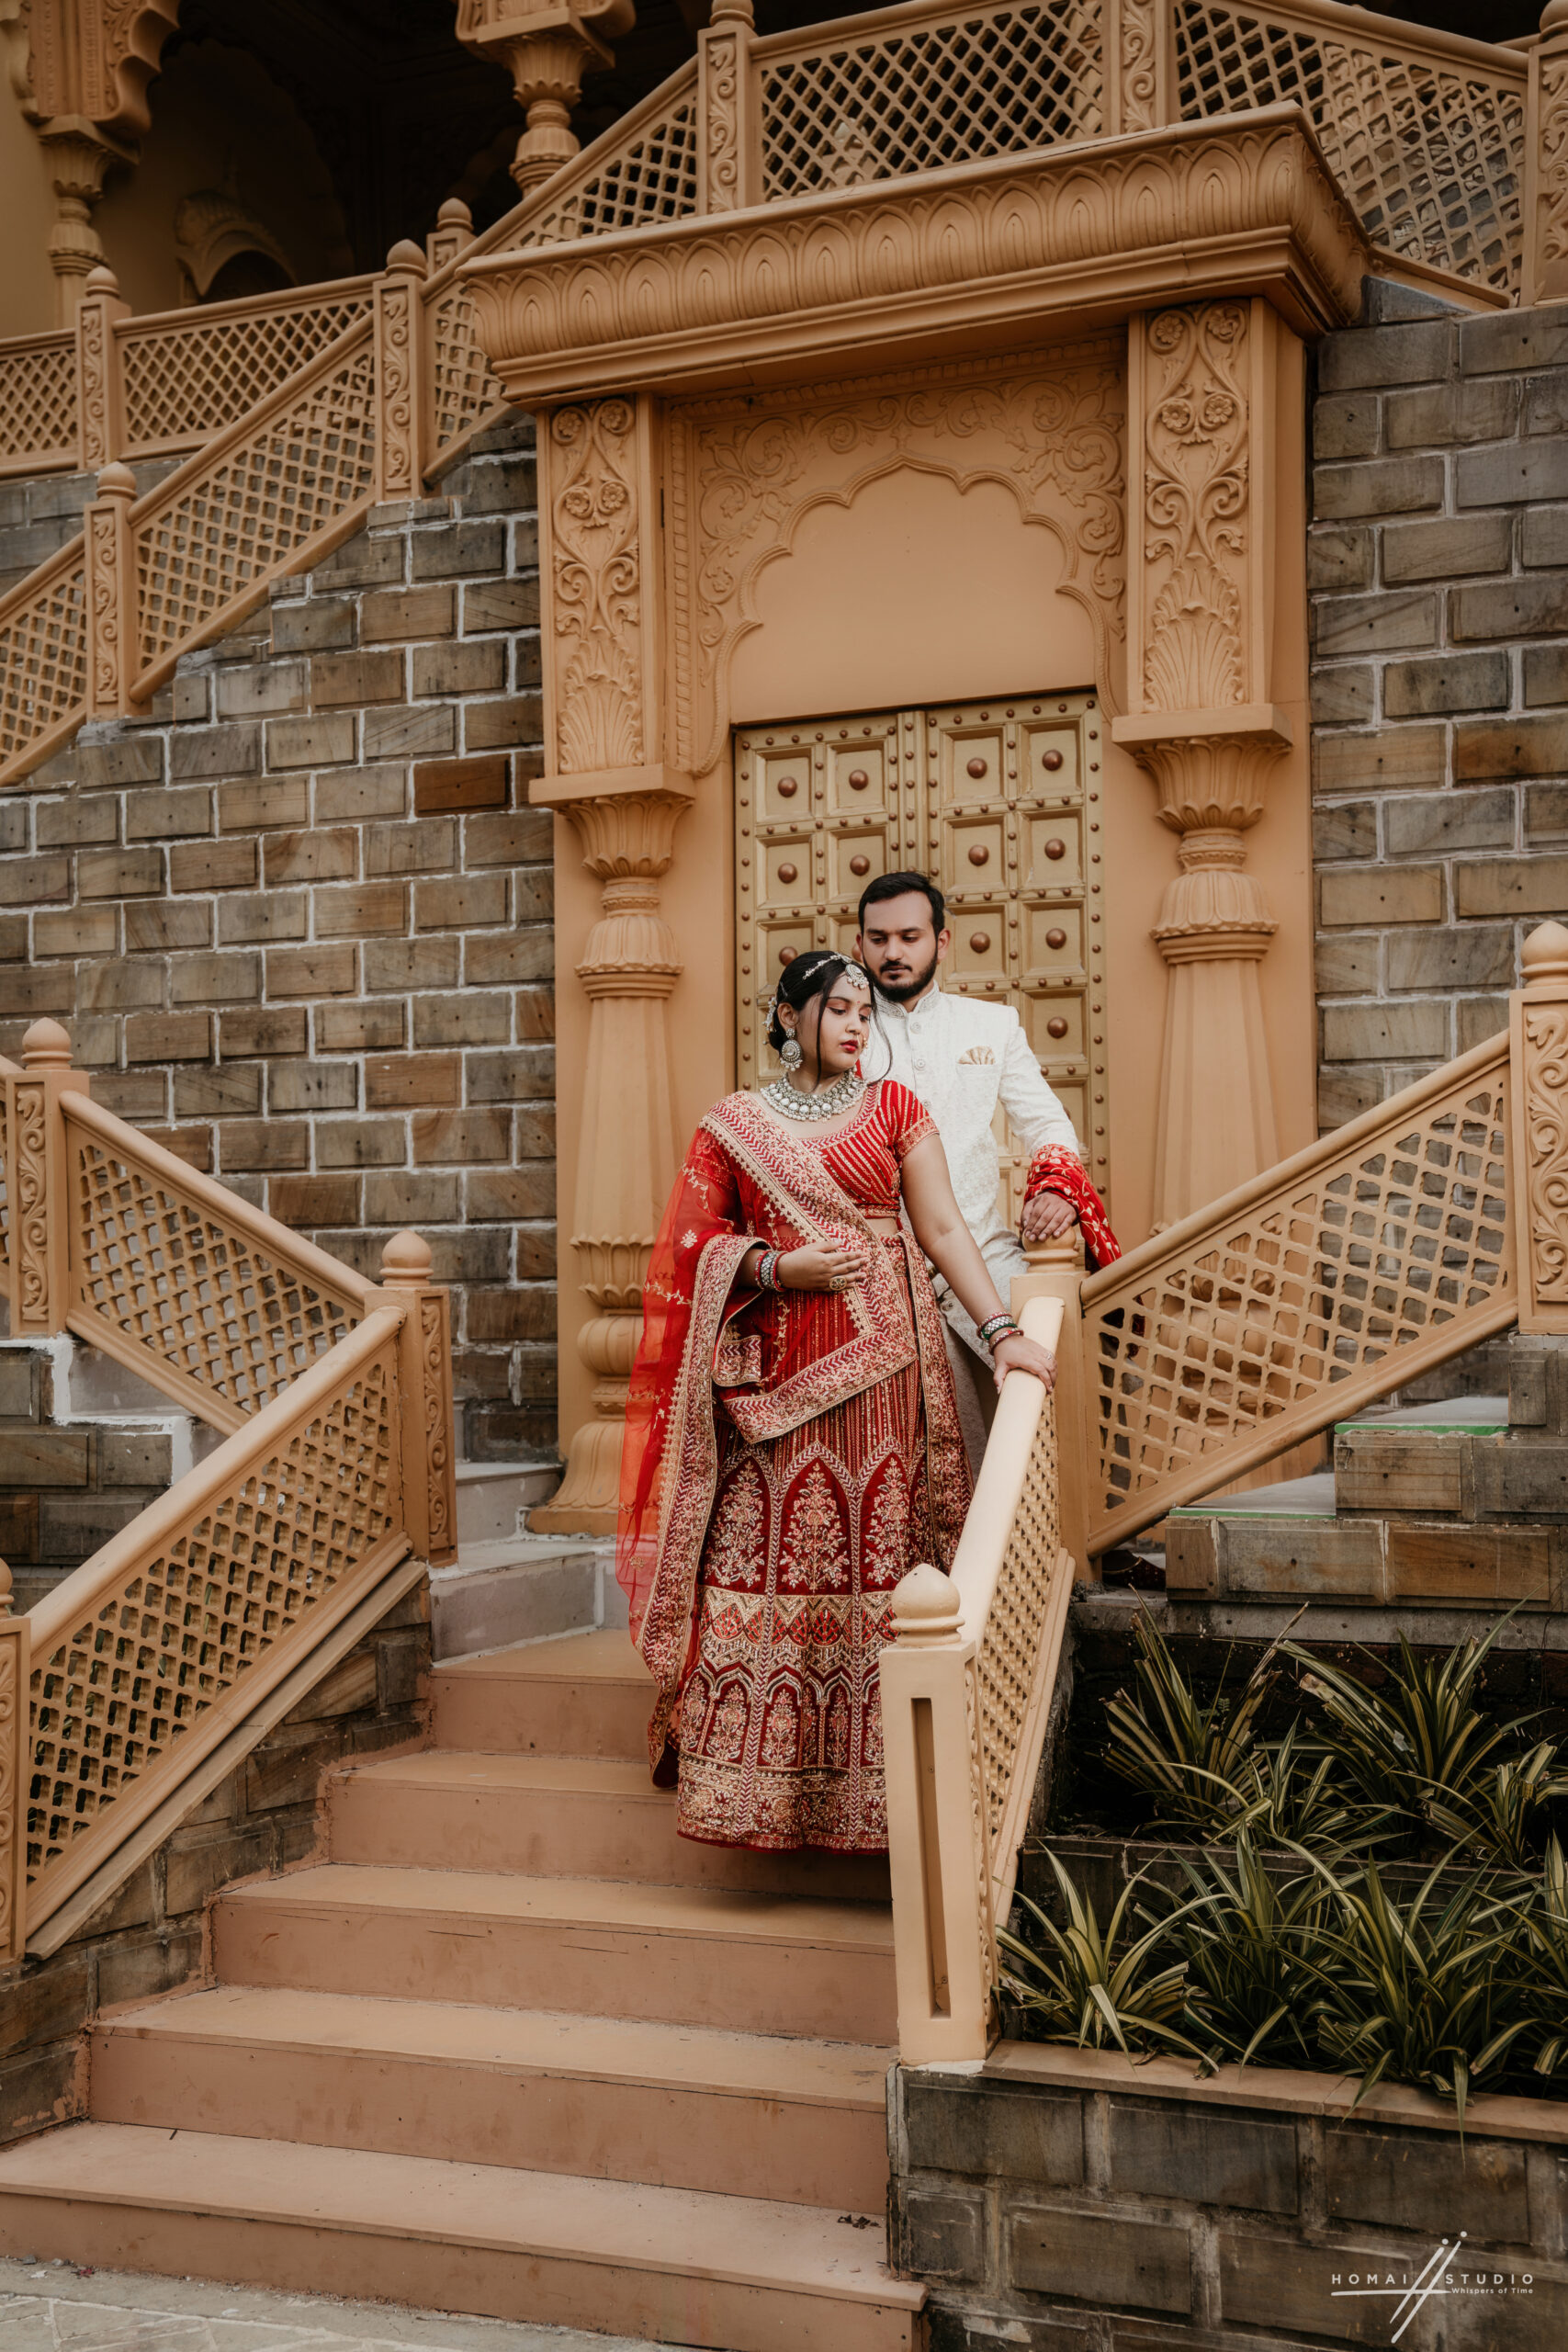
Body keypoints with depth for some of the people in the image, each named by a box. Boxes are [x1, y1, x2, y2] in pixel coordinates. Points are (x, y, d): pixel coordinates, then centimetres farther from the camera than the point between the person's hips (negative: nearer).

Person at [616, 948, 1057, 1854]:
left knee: (876, 1562, -2)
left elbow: (944, 1227, 3)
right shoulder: (732, 1125, 10)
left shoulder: (894, 1108, 10)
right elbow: (700, 1245, 8)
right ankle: (759, 1777, 3)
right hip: (775, 1377, 0)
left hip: (882, 1368, 1)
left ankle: (866, 1778, 5)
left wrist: (1002, 1329, -7)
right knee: (763, 1568, -5)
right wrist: (777, 1266, -10)